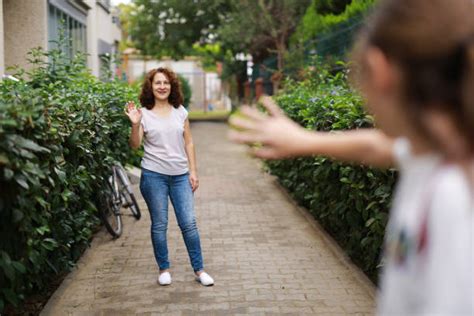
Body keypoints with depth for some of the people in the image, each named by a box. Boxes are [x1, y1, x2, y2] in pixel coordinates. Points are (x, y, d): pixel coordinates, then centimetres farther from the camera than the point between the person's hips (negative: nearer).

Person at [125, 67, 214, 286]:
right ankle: (164, 270, 21)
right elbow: (135, 145, -9)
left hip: (180, 175, 2)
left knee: (189, 223, 1)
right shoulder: (144, 113, -2)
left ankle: (199, 270, 11)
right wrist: (135, 124, -26)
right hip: (154, 175, -2)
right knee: (159, 225, 7)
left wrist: (193, 171, 5)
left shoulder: (180, 112, 6)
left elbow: (188, 143, 9)